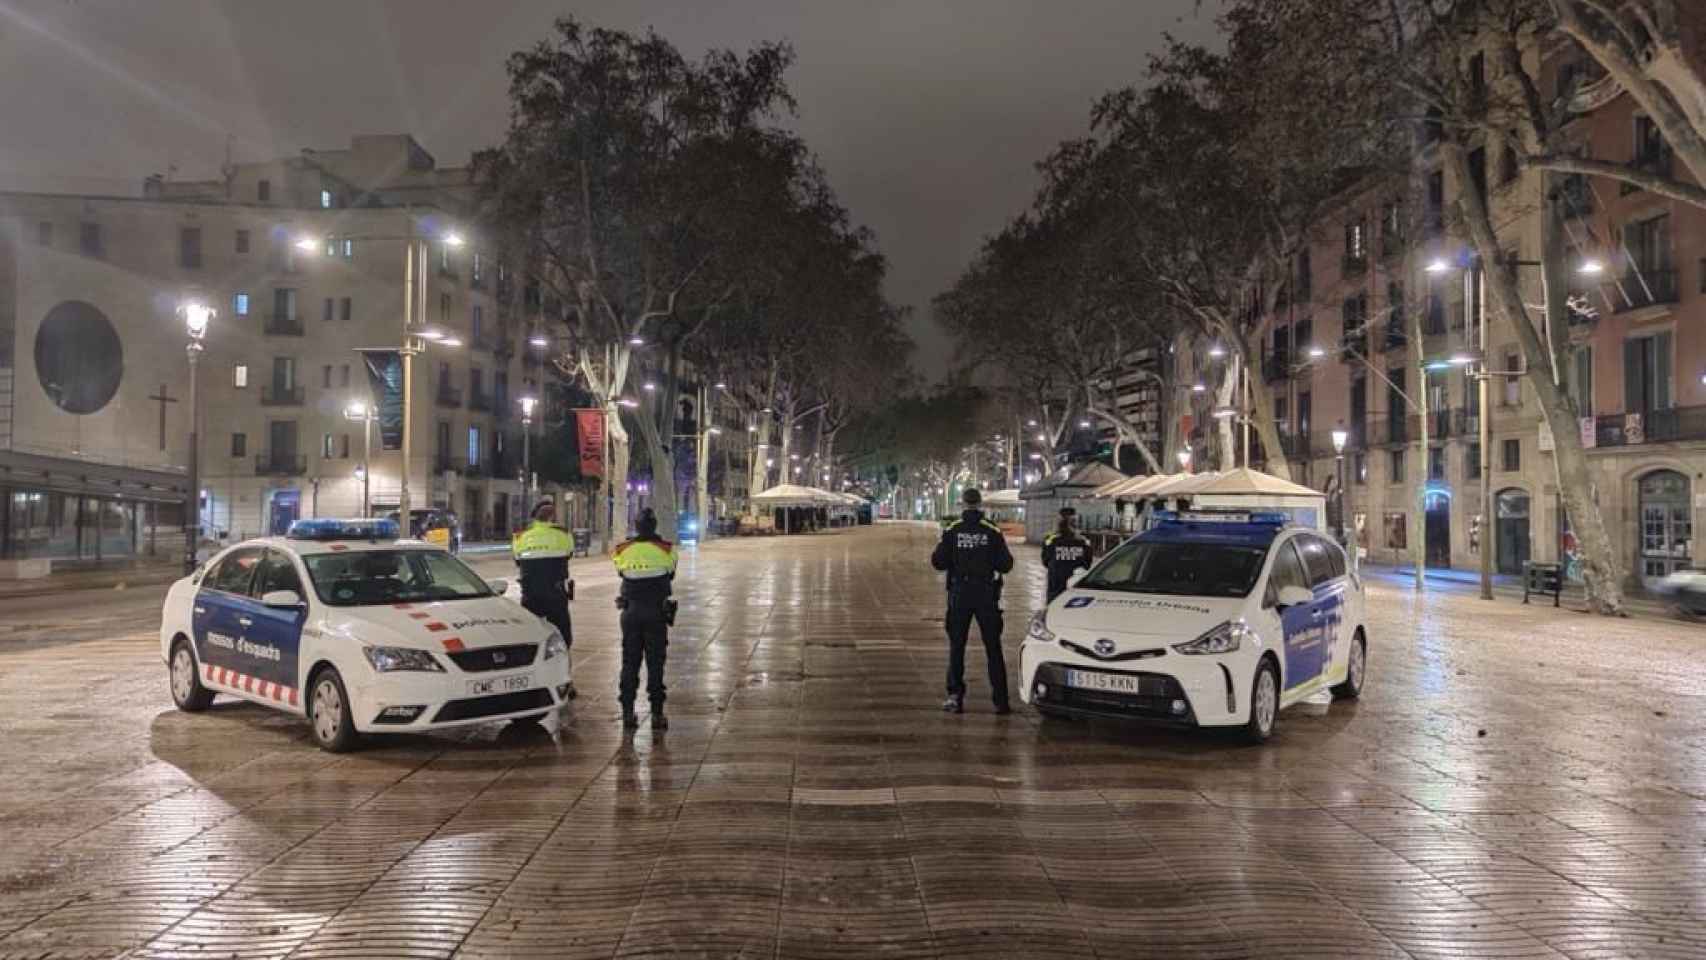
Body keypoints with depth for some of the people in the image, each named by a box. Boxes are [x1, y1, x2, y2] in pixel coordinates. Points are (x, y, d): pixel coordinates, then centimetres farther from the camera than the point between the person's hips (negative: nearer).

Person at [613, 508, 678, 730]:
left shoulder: (623, 551, -3)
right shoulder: (666, 549, -5)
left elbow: (620, 573, 8)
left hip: (630, 612, 1)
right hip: (657, 612, -1)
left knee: (629, 662, 9)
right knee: (655, 663, 3)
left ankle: (628, 712, 8)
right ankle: (657, 713, 2)